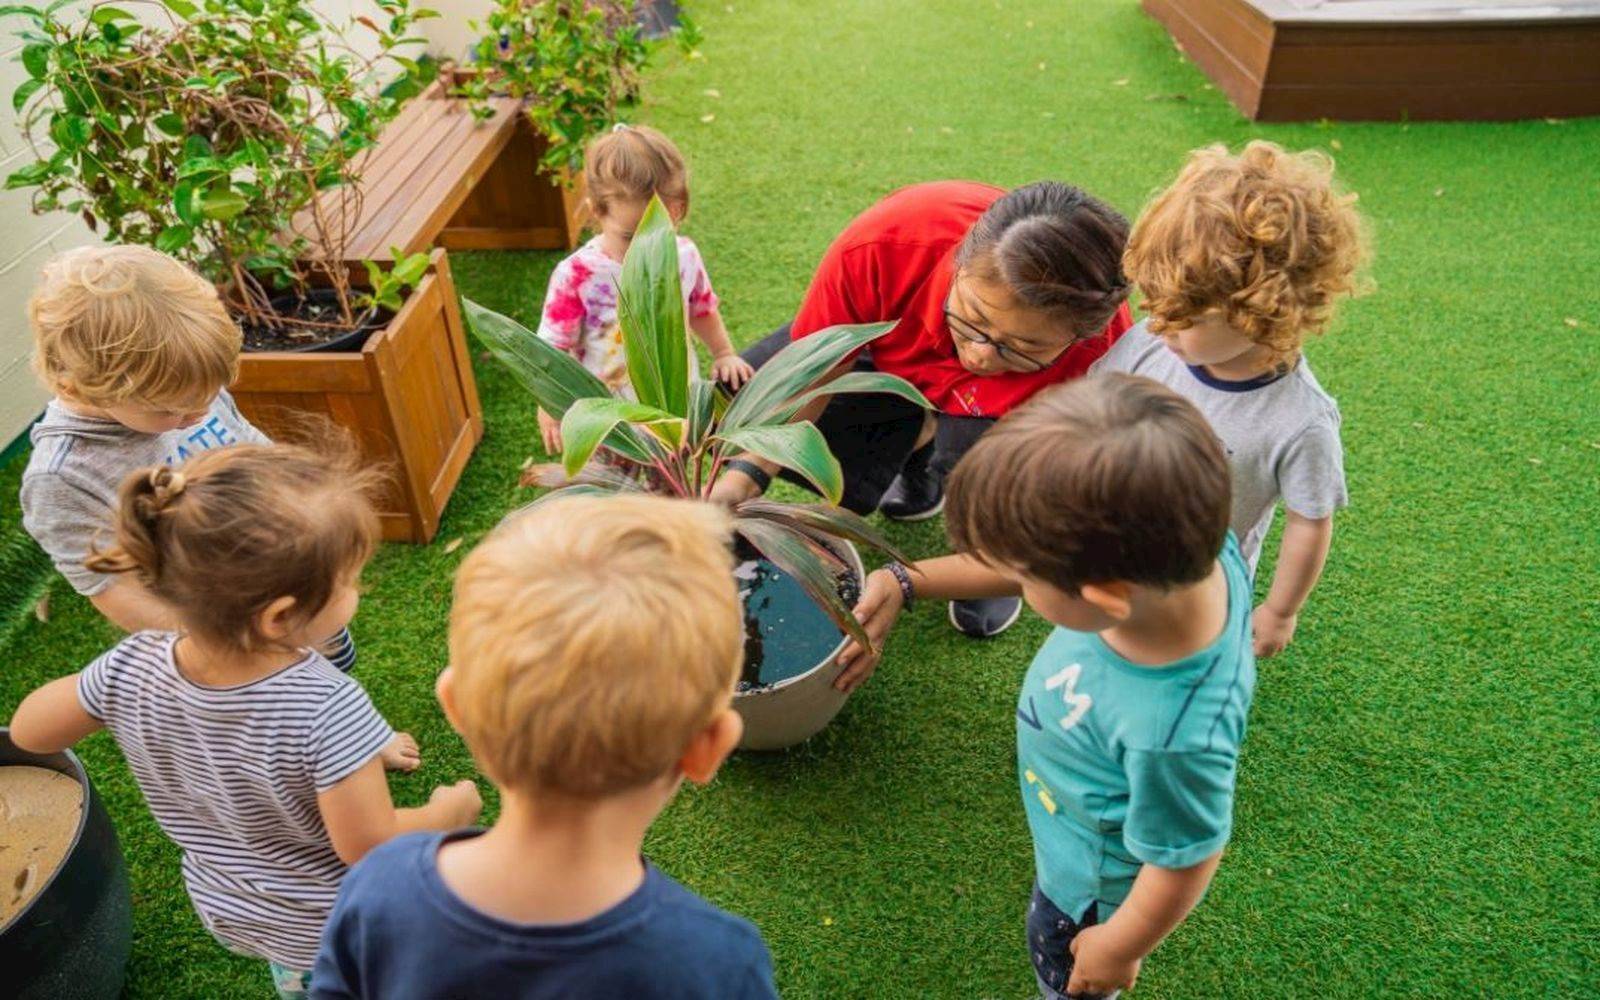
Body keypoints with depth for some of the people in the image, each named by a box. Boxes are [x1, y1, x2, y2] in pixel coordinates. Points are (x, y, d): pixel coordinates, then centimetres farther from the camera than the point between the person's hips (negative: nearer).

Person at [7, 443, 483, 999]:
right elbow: (367, 845, -29)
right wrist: (452, 810, -11)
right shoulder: (326, 707, -41)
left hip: (227, 912, 5)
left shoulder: (131, 671, -26)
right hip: (341, 932, -4)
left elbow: (28, 731, -5)